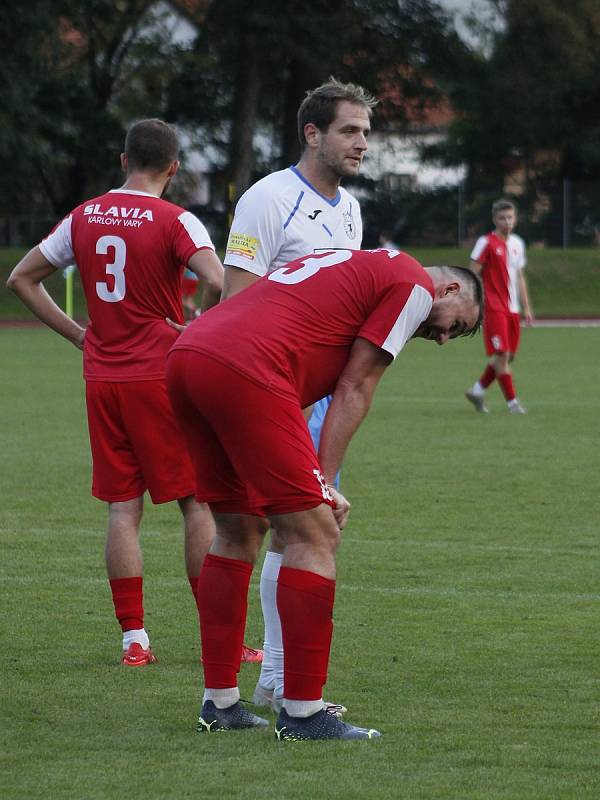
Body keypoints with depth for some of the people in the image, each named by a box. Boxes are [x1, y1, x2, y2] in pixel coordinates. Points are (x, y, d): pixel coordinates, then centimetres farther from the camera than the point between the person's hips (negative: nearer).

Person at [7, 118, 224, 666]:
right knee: (198, 501, 3)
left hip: (102, 377, 4)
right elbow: (218, 282, -24)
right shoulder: (174, 221, -8)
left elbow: (21, 279, 14)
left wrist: (78, 334, 12)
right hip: (163, 375, -4)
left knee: (123, 507, 6)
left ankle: (133, 637, 3)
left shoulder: (84, 218, 8)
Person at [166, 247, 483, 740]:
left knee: (240, 530, 19)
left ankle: (220, 702, 23)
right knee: (314, 534, -2)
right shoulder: (414, 285, 7)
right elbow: (353, 389, 2)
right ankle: (302, 712, 0)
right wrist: (324, 482, 4)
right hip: (243, 370, -10)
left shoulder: (359, 266, 32)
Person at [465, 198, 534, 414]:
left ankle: (477, 390, 22)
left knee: (508, 356, 8)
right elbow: (473, 275, -8)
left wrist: (527, 307, 18)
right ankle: (512, 402, -6)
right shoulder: (486, 243, -7)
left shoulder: (517, 243, 13)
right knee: (502, 355, -10)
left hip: (512, 308, 7)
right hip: (493, 307, -7)